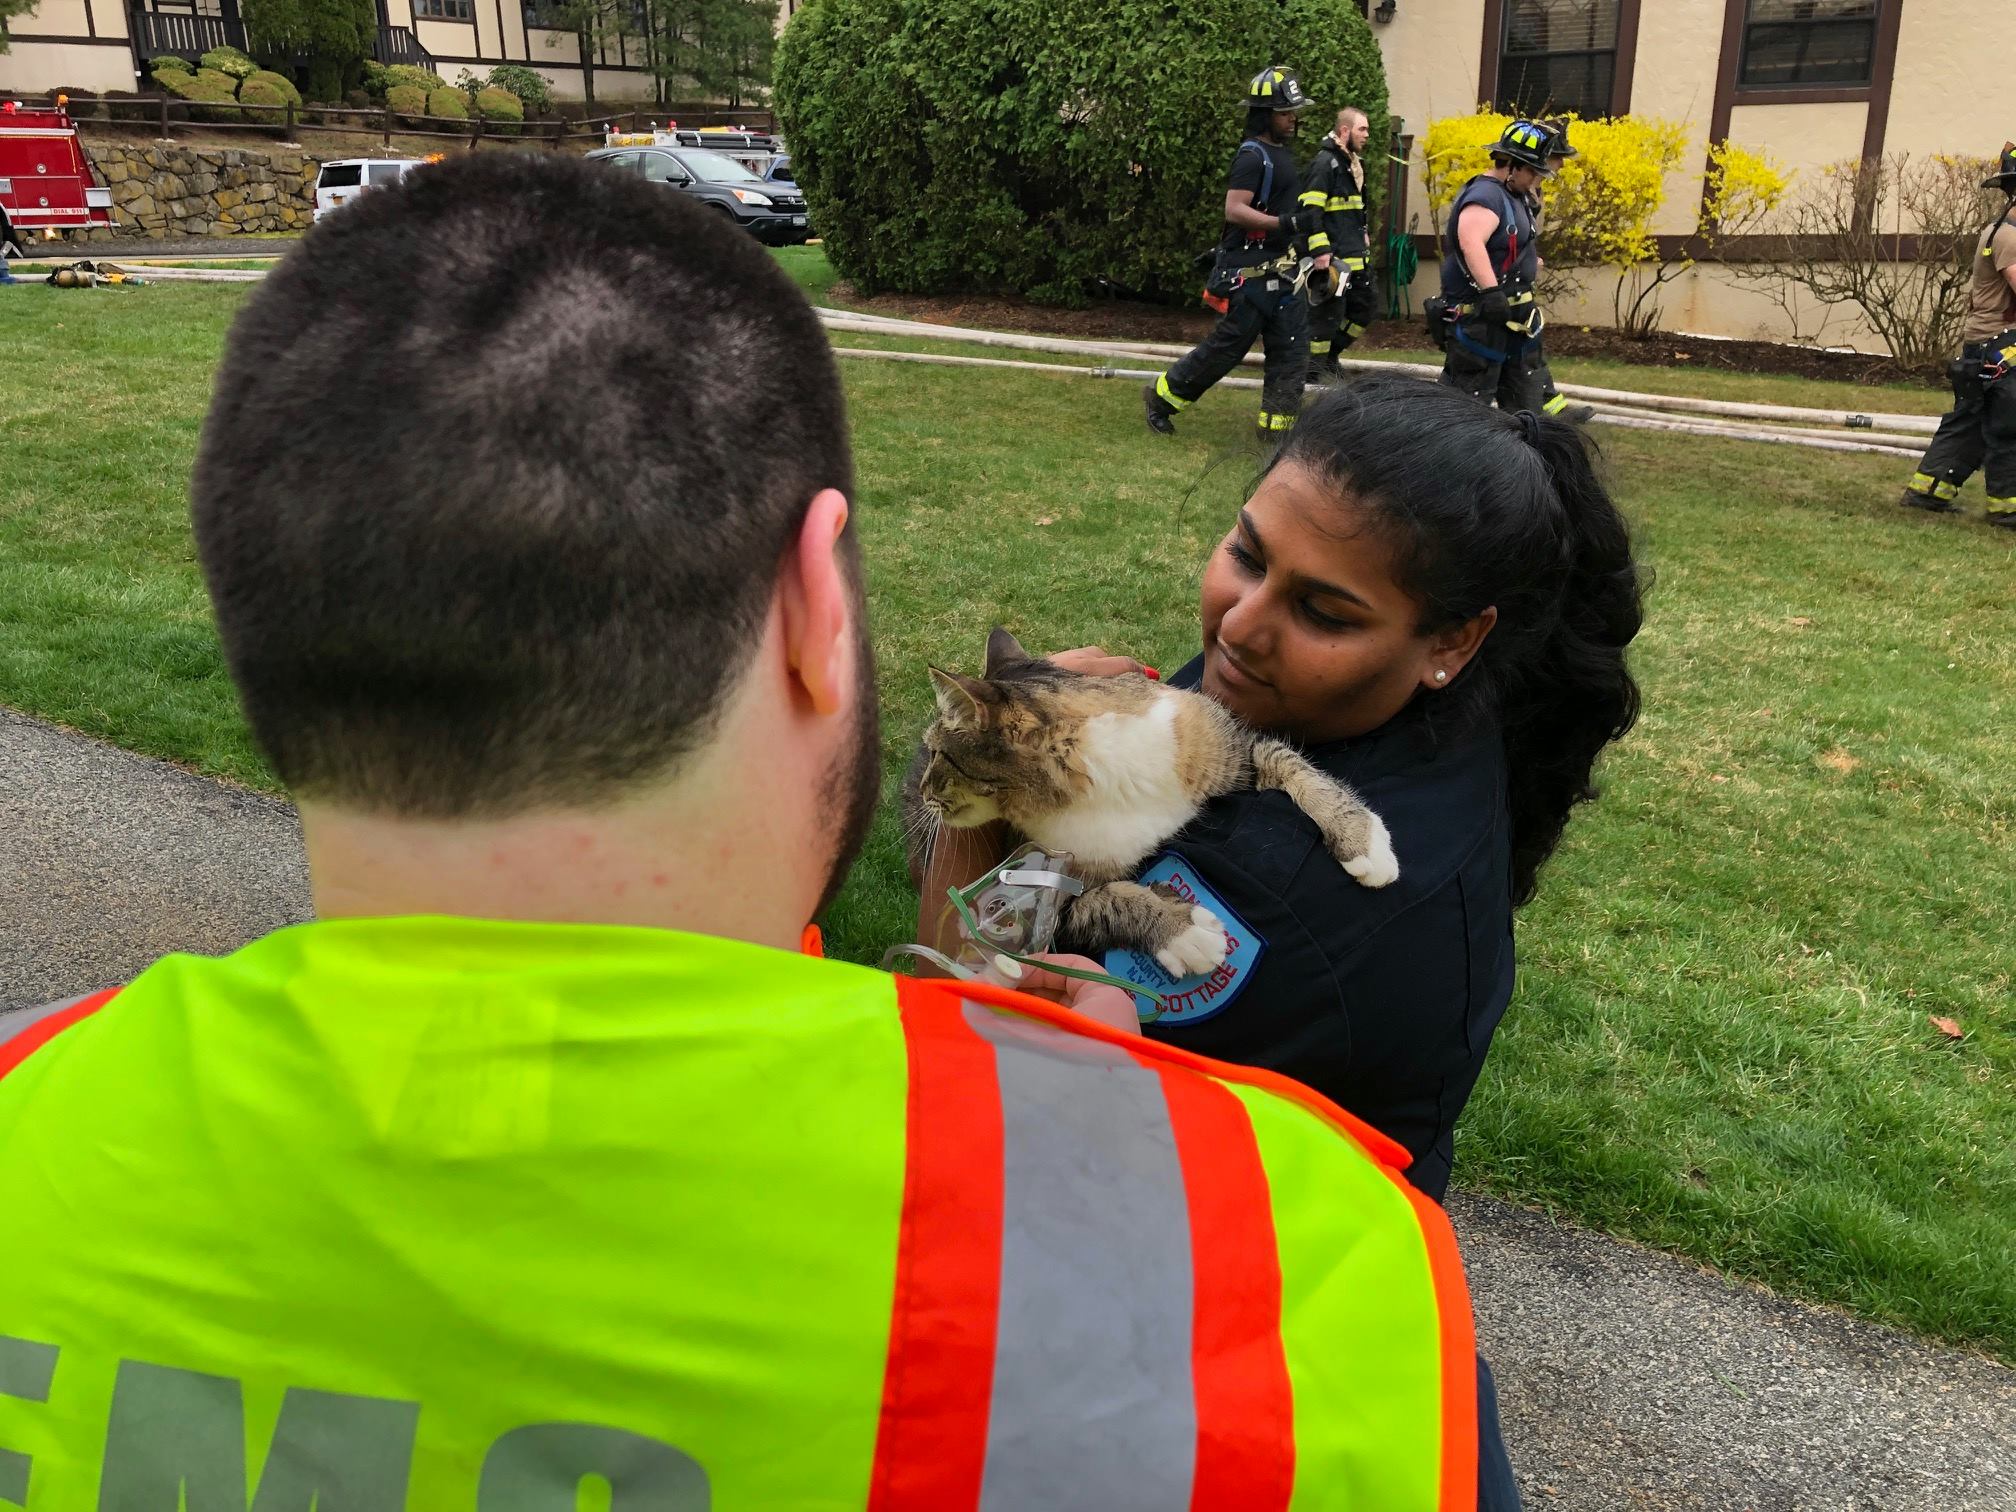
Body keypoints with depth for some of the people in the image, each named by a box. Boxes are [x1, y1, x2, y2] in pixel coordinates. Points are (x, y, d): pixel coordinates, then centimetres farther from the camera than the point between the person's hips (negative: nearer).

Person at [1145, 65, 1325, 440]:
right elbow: (1234, 210, -25)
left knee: (1291, 349, 4)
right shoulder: (1252, 156, -14)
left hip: (1282, 271, 9)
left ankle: (1277, 425, 8)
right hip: (1250, 271, -9)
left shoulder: (1281, 153, 16)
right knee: (1228, 345, -2)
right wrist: (1286, 223, -31)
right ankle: (1162, 395, 14)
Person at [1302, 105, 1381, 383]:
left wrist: (1366, 241, 25)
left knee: (1366, 308, 14)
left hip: (1358, 258, 10)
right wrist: (1322, 255, -24)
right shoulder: (1325, 162, -12)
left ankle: (1331, 353, 27)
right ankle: (1313, 372, 4)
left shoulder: (1354, 162, 17)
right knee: (1327, 315, -6)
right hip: (1335, 260, -9)